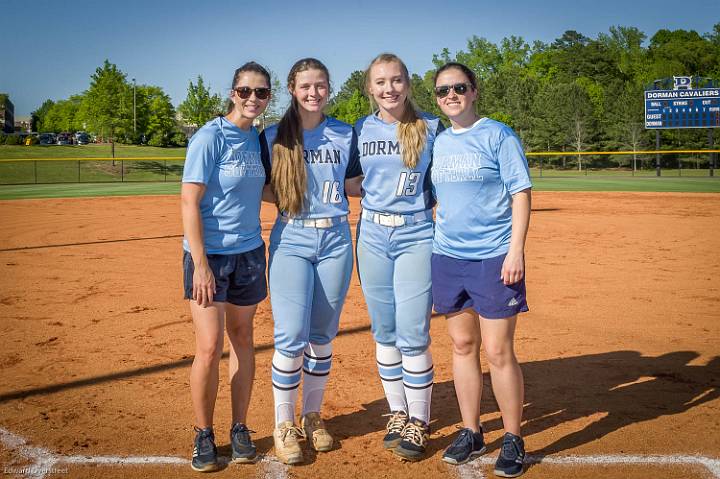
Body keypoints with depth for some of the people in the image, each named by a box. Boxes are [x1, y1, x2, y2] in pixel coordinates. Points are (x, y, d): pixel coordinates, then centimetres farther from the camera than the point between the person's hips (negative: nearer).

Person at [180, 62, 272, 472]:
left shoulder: (258, 139, 7)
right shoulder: (210, 137, -11)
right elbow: (190, 203, -15)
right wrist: (200, 264, -20)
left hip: (249, 253, 6)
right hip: (209, 254, -6)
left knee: (243, 339, 12)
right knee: (210, 348, -6)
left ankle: (240, 429, 25)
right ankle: (204, 435, 14)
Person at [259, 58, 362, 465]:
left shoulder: (346, 135, 8)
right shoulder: (274, 137, 4)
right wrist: (286, 199, -9)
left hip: (336, 240, 2)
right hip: (291, 240, -2)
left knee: (323, 337, 9)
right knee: (291, 337, -8)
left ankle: (313, 416, 25)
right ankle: (284, 424, 9)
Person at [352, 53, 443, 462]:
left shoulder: (432, 128, -1)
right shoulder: (360, 130, 7)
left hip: (416, 237, -3)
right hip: (372, 237, 3)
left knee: (412, 335, -5)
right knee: (384, 333, 9)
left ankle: (419, 422, 11)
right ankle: (398, 414, 24)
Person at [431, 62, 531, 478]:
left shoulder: (498, 135, -4)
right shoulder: (436, 143, 12)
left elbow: (521, 193, -7)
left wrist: (516, 251, -15)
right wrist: (427, 248, 13)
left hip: (494, 257, -5)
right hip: (447, 256, 5)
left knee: (498, 351, -4)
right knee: (463, 345, 12)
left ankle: (514, 440, 13)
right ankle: (471, 433, 25)